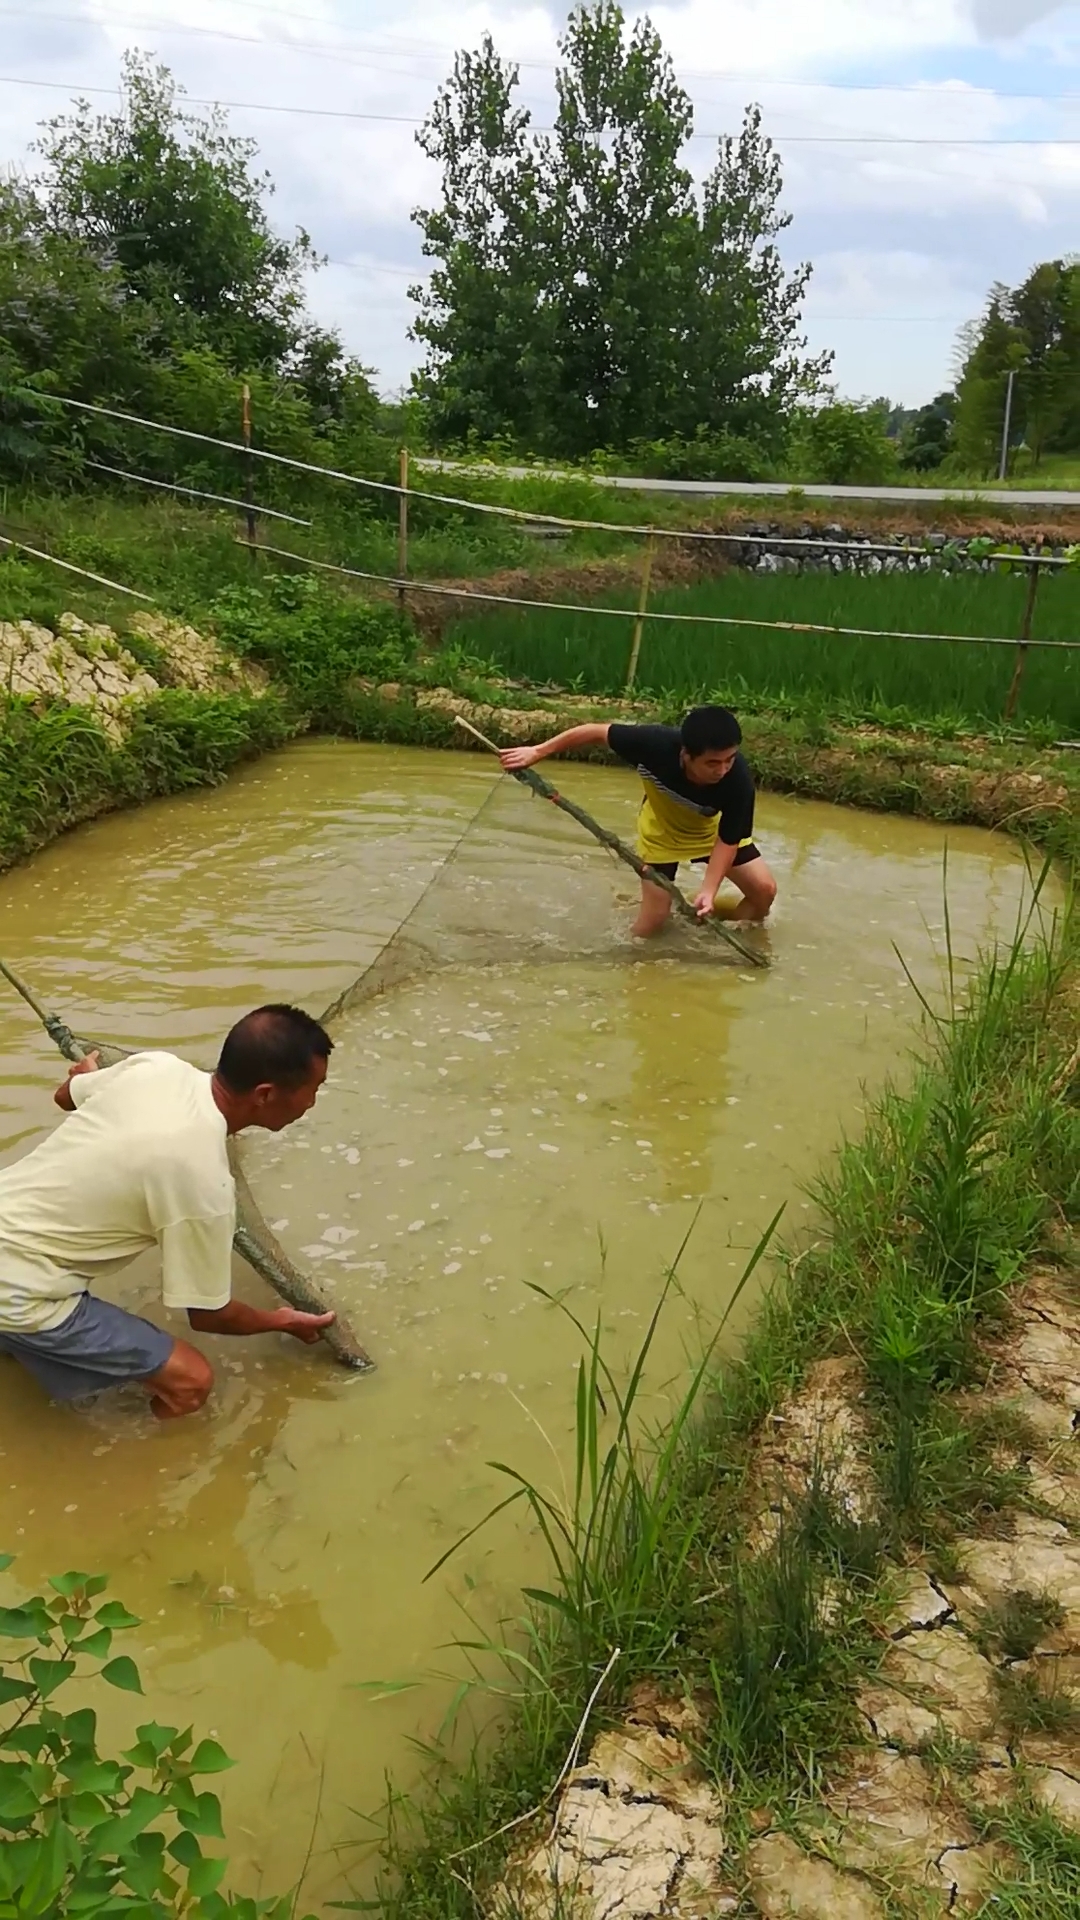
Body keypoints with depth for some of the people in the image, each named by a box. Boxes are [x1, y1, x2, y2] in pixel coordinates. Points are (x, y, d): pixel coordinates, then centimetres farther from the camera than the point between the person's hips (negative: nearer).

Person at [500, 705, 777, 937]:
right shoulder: (656, 743, -41)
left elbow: (728, 841, -26)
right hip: (661, 830, -1)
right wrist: (538, 752, -22)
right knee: (651, 925, -5)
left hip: (711, 829, 1)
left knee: (764, 889, -9)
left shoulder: (739, 782, -38)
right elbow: (596, 732, -27)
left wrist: (709, 890, -40)